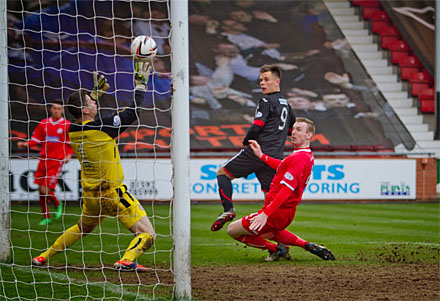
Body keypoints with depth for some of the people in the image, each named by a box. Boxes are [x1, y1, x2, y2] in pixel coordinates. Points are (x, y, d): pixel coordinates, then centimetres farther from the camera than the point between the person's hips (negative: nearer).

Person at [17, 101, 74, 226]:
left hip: (57, 161, -4)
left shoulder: (67, 125, -2)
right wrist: (25, 144, -4)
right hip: (43, 159, 5)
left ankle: (58, 204, 17)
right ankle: (46, 217, 19)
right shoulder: (43, 124, 8)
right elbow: (36, 140, 12)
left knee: (46, 190, -13)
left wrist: (69, 155, -12)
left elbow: (72, 144, 3)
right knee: (41, 190, 5)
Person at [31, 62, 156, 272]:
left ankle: (45, 256, 34)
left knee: (82, 228, 34)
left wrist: (98, 91, 20)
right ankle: (127, 260, -32)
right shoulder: (102, 127, -20)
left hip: (90, 196, 7)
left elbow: (85, 119, 23)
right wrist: (141, 83, -2)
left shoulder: (72, 131, -1)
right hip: (113, 195, -7)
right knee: (147, 235, -8)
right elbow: (133, 112, -12)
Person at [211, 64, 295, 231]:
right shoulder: (286, 104, 19)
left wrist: (246, 142, 4)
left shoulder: (267, 101, -6)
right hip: (276, 158, 7)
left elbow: (256, 127, -14)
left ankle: (228, 209, -8)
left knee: (222, 172, 8)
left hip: (257, 153, -7)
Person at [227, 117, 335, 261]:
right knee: (267, 233, 39)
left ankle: (275, 249, 1)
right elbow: (283, 167, 27)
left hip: (277, 212, -10)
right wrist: (261, 156, 24)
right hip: (288, 213, 10)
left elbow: (286, 191, -31)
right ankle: (306, 245, 18)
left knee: (233, 230, -1)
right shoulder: (308, 156, 8)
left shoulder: (299, 159, -23)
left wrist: (266, 213, -35)